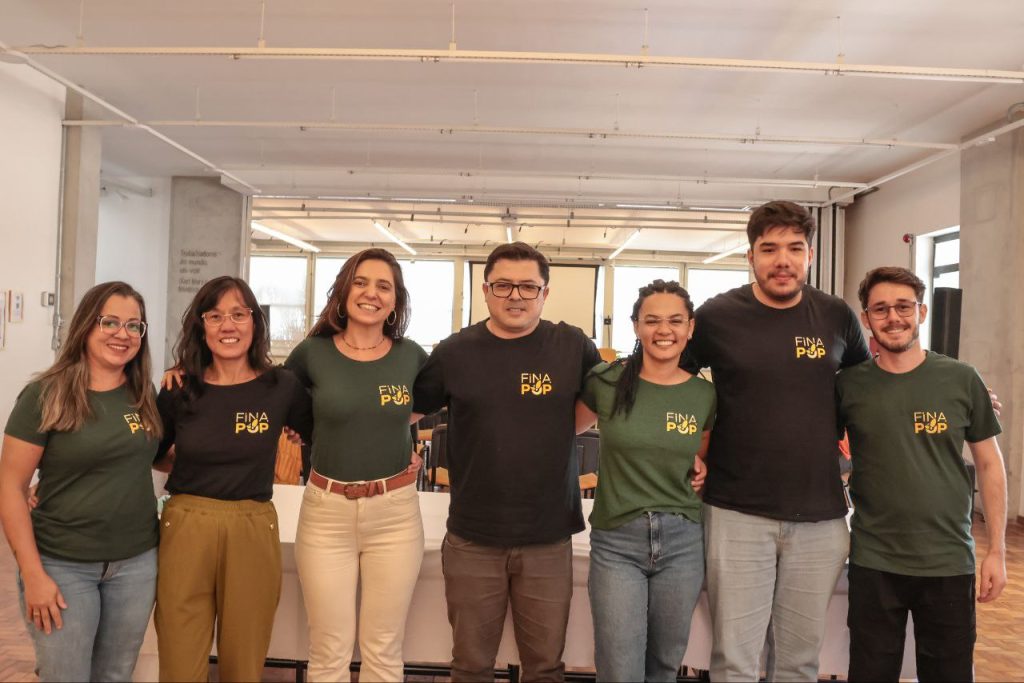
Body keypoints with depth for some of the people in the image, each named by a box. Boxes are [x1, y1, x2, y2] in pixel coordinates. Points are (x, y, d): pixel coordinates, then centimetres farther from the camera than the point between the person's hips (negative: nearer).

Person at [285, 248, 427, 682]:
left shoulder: (412, 355, -1)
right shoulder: (313, 352, -3)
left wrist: (391, 424, 6)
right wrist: (319, 438, 2)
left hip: (395, 513, 1)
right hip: (326, 512, 0)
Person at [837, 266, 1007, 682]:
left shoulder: (961, 380, -2)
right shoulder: (848, 385, -4)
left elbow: (990, 464, 4)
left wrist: (997, 549, 2)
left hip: (950, 561, 1)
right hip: (873, 562, 0)